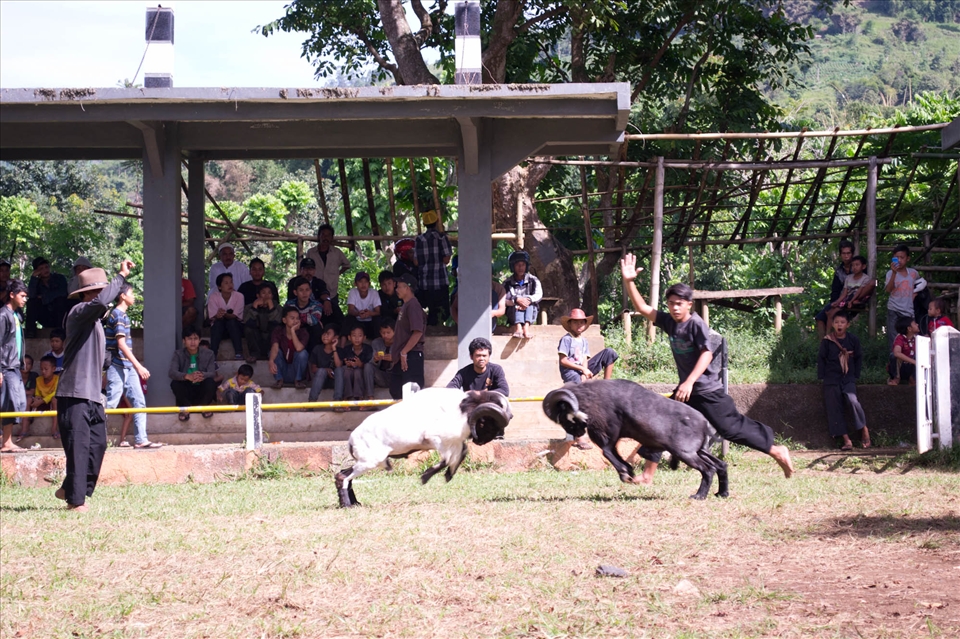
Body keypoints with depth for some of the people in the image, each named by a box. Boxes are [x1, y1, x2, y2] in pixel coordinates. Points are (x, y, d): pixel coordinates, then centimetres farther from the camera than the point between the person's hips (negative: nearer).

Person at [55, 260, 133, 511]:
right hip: (74, 395, -9)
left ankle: (71, 489, 20)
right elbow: (101, 302, -31)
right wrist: (121, 276, -23)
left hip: (92, 396, 9)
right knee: (79, 447, -9)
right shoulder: (79, 313, -10)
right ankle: (75, 499, -6)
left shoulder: (94, 320, 21)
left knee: (97, 445, 8)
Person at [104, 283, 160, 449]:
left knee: (139, 402, 4)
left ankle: (141, 440, 3)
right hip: (118, 366, -10)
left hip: (128, 368, 10)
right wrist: (138, 366, -23)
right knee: (110, 403, -7)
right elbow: (121, 344, -20)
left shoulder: (123, 315, 16)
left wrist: (136, 366, 21)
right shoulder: (117, 314, -12)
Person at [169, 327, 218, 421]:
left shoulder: (208, 354, 0)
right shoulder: (178, 354, -2)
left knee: (211, 382, -30)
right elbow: (171, 372, -20)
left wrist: (202, 375, -40)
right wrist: (187, 376, -41)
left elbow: (213, 373, -14)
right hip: (186, 392, -1)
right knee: (175, 383, -30)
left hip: (202, 391, 1)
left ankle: (205, 406, -8)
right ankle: (185, 408, -17)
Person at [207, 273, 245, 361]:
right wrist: (218, 316, -43)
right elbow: (212, 317, -17)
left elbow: (235, 316, -20)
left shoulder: (239, 296, -10)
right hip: (218, 327, 0)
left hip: (235, 328, 0)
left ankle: (238, 353, -37)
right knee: (218, 322, -31)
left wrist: (225, 315, -41)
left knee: (232, 321, -32)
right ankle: (212, 353, -39)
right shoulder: (213, 297, -8)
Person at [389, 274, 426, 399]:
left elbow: (418, 332, -23)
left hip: (411, 356, -11)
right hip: (402, 357, 11)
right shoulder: (405, 305, 18)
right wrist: (394, 353, 19)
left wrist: (404, 352, -21)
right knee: (395, 391, 12)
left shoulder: (413, 305, -13)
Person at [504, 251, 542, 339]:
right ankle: (518, 327, -58)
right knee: (517, 306, -31)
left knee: (529, 302, -28)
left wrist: (529, 299, -29)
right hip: (513, 314, -1)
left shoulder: (533, 280, 8)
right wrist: (516, 300, -31)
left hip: (530, 314, 1)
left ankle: (526, 327, -54)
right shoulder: (507, 283, 4)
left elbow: (539, 295, -8)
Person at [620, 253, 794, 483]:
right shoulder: (669, 322, 4)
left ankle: (777, 451, 6)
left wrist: (689, 382, -35)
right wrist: (629, 282, -7)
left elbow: (707, 354, -26)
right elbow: (642, 308, 6)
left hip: (708, 391, -8)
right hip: (686, 390, 8)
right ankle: (648, 474, 9)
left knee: (732, 428, -7)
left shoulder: (697, 324, -16)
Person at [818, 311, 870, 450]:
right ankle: (845, 439, -2)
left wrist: (856, 374, 6)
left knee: (852, 400, -24)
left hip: (848, 379, -1)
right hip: (832, 380, 1)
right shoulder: (827, 341, -2)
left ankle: (864, 430, -8)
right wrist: (821, 376, -1)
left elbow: (858, 358, 12)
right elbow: (821, 359, 4)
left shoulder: (853, 340, 2)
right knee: (834, 409, -4)